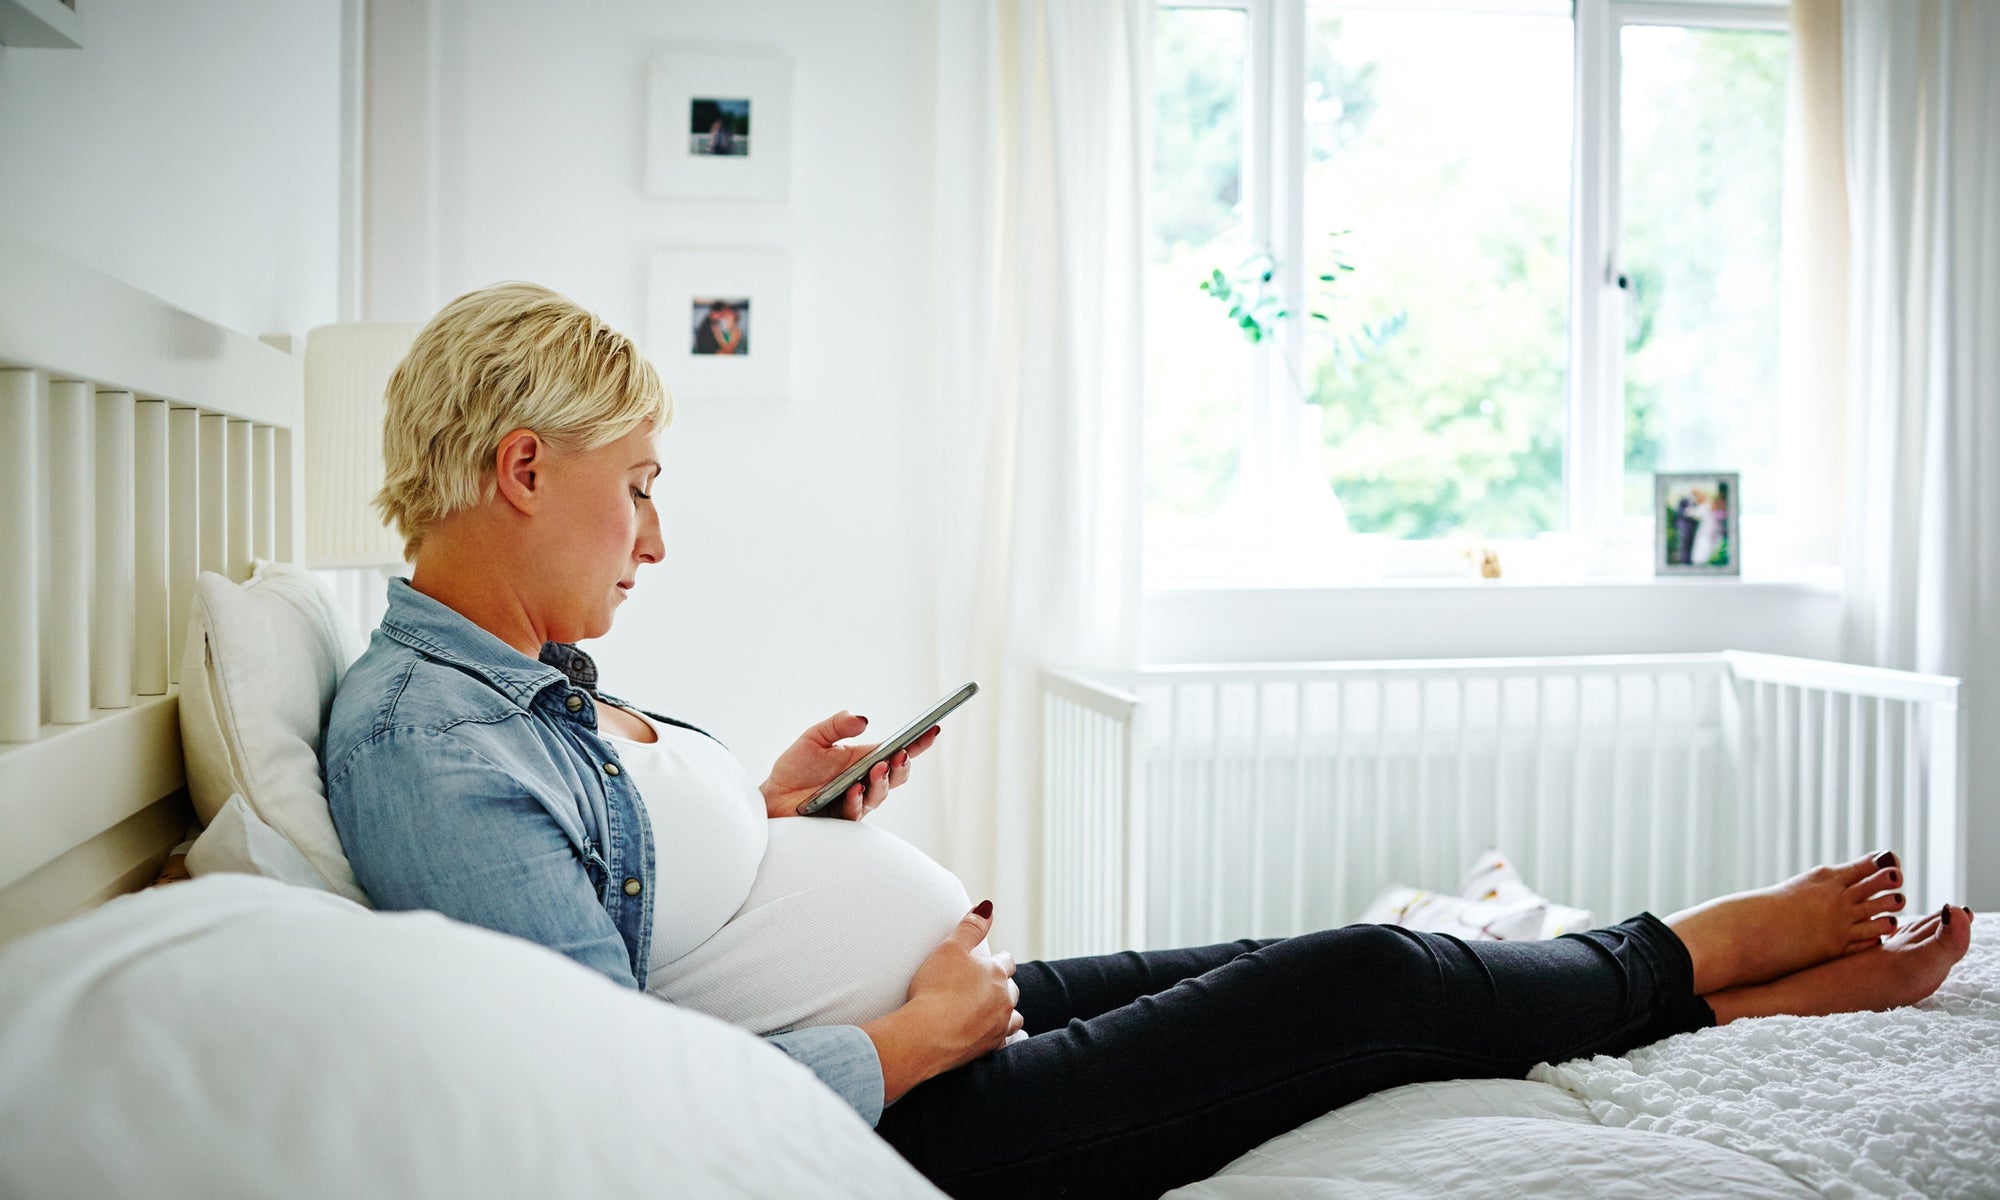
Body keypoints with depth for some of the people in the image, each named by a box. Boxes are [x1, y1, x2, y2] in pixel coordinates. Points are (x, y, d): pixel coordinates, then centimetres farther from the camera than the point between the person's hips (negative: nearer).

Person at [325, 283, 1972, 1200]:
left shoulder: (516, 670, 6)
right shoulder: (427, 748, -24)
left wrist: (768, 807, 6)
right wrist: (921, 1034, -18)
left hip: (930, 1005, 9)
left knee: (1331, 969, 9)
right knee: (1369, 981, -2)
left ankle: (1741, 1000, 27)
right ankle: (1711, 948, 25)